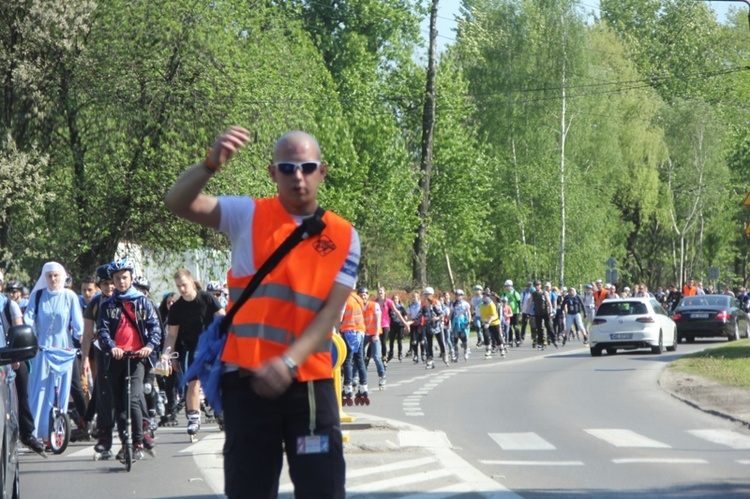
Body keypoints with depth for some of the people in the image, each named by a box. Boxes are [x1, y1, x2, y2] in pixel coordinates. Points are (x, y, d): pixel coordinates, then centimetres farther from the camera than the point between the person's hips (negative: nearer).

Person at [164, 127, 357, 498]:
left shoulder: (343, 237, 3)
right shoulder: (248, 216, 3)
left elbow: (330, 312, -4)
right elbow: (179, 203, -8)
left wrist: (288, 362, -18)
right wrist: (211, 164, -27)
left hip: (310, 381, 0)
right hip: (248, 380, 0)